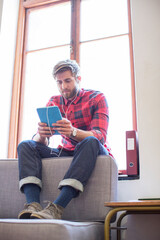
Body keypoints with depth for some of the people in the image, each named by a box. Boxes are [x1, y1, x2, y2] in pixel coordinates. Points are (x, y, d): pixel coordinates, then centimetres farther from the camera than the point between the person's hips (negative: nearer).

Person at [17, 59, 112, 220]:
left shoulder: (97, 98, -4)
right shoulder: (53, 103, 7)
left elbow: (100, 136, -19)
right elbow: (40, 142, -1)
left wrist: (73, 132, -40)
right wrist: (41, 135, -28)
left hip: (95, 152, -4)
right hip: (66, 152, 4)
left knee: (91, 142, -36)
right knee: (25, 145, -12)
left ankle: (57, 208, -46)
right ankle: (33, 205, -35)